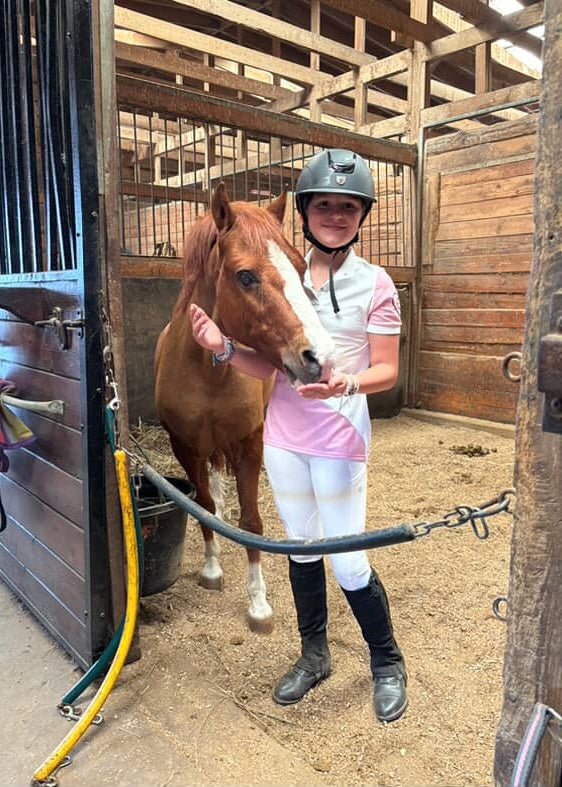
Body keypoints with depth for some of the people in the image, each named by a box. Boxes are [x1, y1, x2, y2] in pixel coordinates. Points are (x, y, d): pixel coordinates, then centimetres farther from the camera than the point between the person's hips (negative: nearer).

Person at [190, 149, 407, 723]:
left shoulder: (375, 284, -6)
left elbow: (387, 372, -5)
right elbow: (267, 366, 5)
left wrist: (348, 384, -26)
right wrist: (225, 349, -14)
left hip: (340, 442, -4)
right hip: (283, 438, 4)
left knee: (348, 563, 3)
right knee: (302, 550, 18)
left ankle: (387, 664, 32)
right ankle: (314, 656, 41)